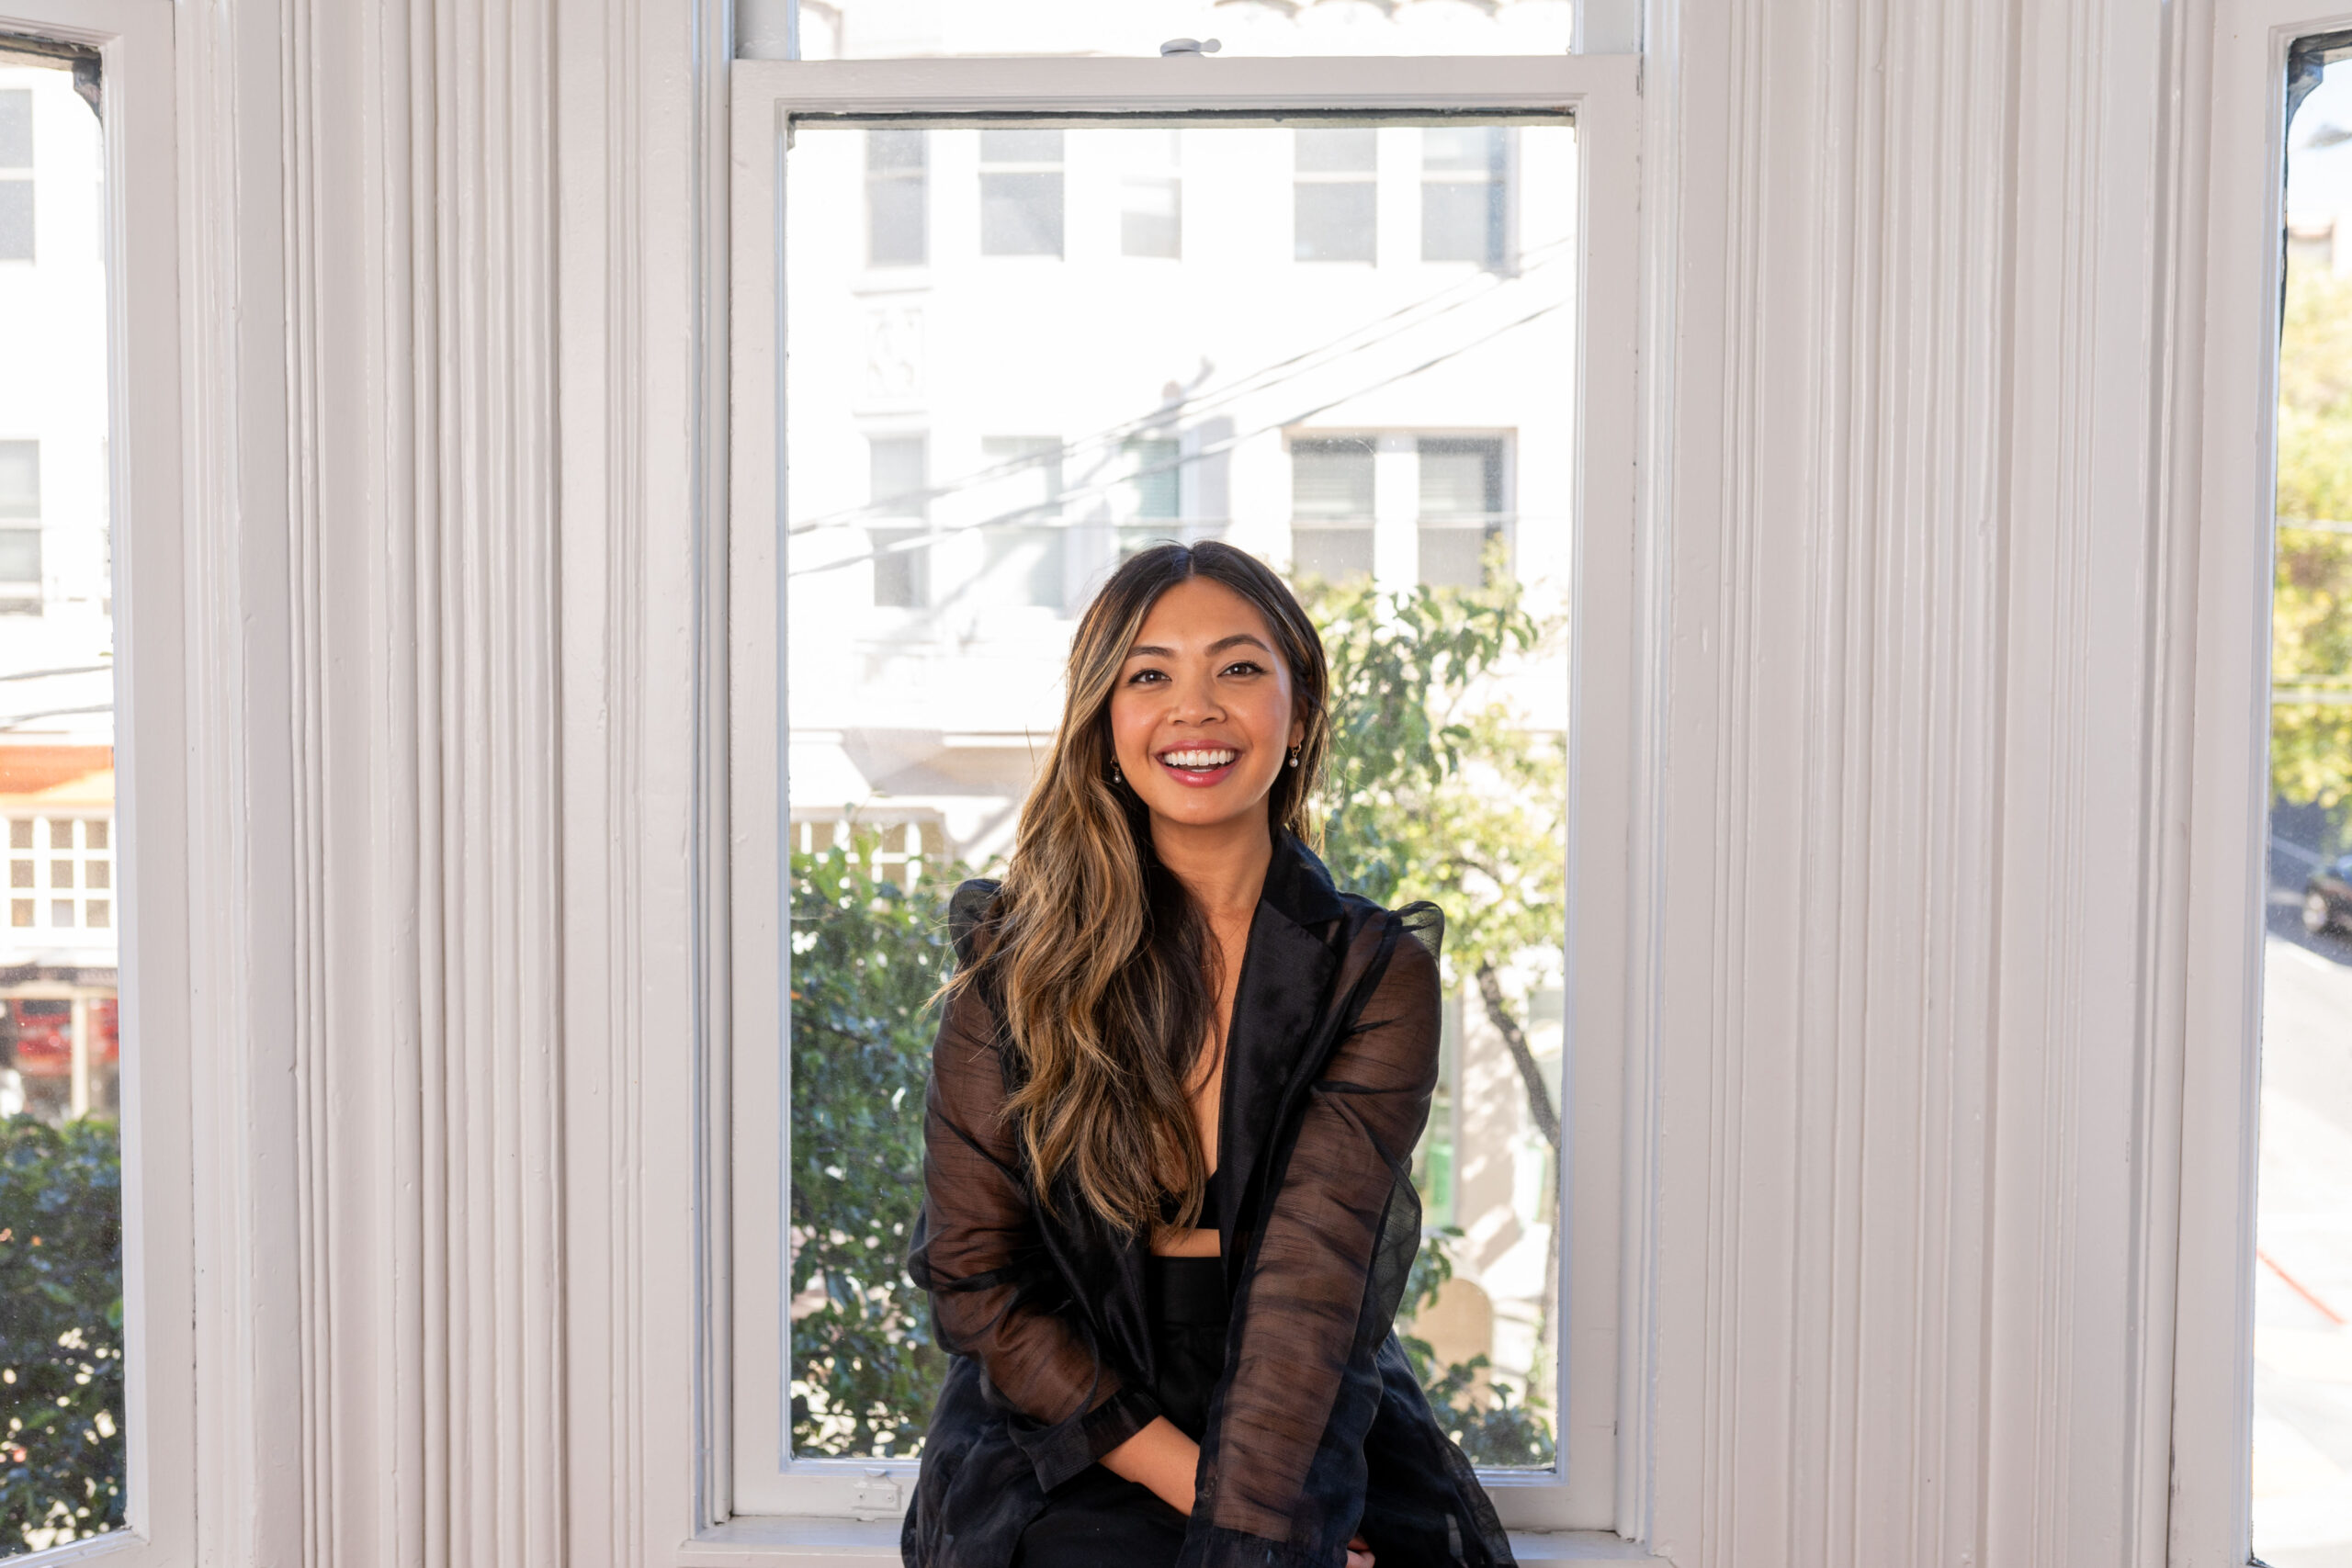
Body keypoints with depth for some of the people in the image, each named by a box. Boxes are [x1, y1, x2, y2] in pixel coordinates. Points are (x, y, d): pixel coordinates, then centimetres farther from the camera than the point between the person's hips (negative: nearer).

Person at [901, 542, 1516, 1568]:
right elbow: (972, 1274, -3)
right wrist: (1192, 1480, -11)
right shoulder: (1016, 957, -2)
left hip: (1319, 1458, 1)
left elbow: (1311, 1278, -13)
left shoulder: (1378, 976, -2)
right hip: (1066, 1460, -1)